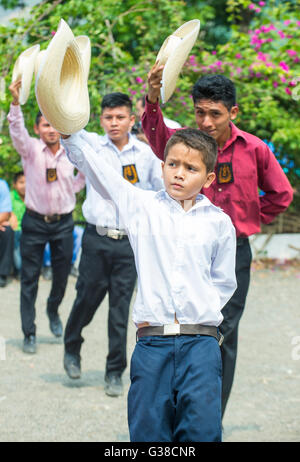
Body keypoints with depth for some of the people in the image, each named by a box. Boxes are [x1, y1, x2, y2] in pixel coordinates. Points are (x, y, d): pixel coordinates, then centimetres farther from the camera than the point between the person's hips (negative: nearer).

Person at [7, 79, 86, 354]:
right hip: (35, 221, -2)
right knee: (29, 278, 0)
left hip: (63, 223, 2)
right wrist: (16, 102, -40)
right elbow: (17, 130, -25)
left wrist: (72, 190, 5)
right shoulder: (30, 149, -6)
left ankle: (53, 310, 43)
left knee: (62, 275, 12)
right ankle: (29, 334, 7)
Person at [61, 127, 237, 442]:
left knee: (202, 431, -8)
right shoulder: (142, 206, 7)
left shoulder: (218, 222, 8)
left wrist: (201, 311, 2)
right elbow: (94, 167, 1)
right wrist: (69, 131, -11)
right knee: (148, 433, 1)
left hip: (200, 343, 0)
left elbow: (224, 282, 15)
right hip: (151, 343, 0)